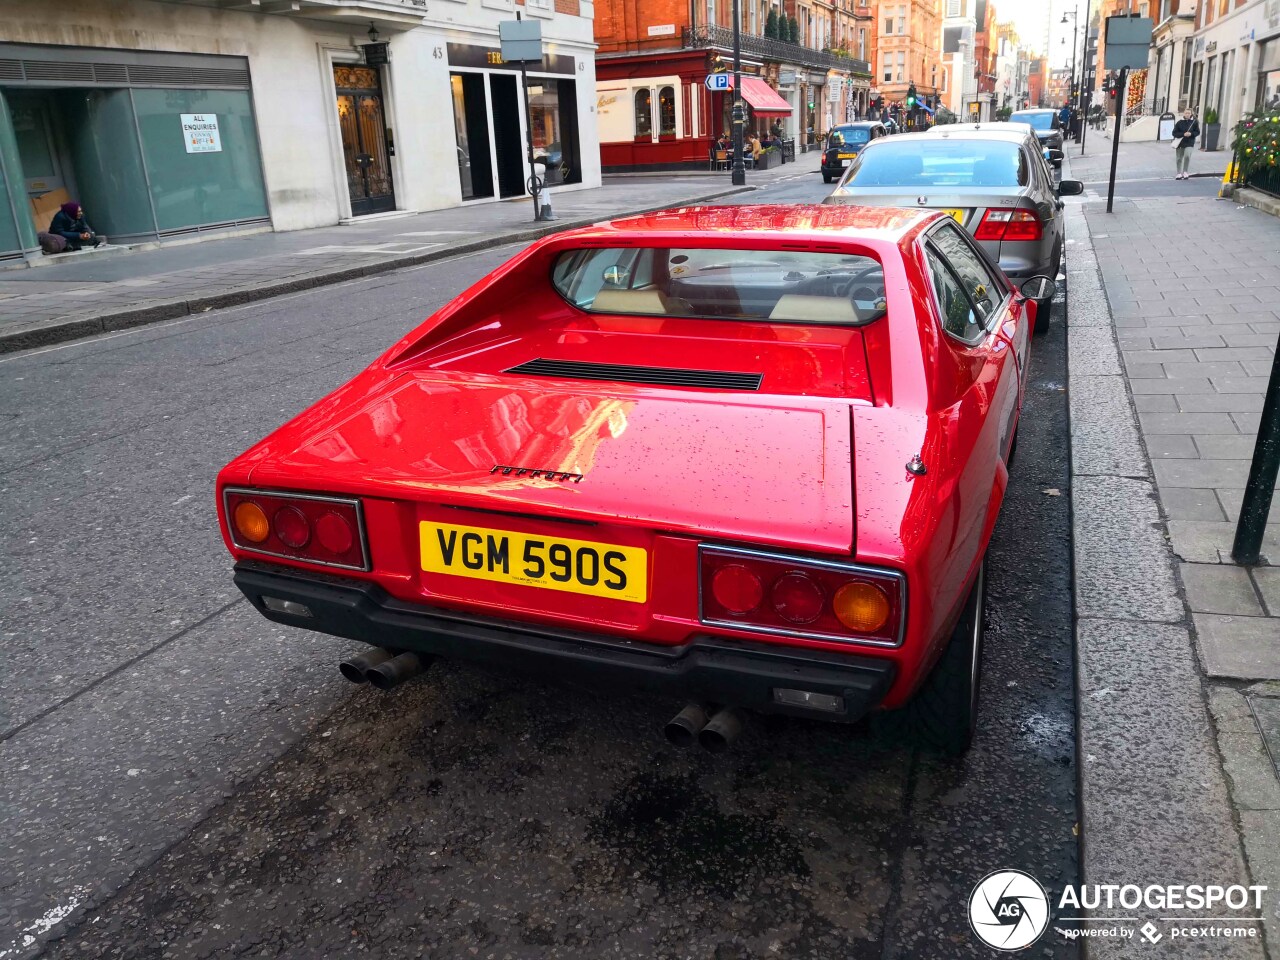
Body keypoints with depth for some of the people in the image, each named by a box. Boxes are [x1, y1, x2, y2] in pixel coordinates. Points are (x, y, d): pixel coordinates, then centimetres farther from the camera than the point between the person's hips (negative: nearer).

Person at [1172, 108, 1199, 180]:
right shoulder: (1179, 123, -1)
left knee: (1187, 155, -22)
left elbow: (1197, 132, 5)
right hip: (1180, 143, 2)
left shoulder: (1194, 122, 0)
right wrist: (1183, 134, -17)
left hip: (1189, 143, -1)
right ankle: (1179, 174, 20)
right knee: (1179, 158, 8)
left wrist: (1191, 134, -15)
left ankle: (1185, 172, -8)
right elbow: (1174, 133, -5)